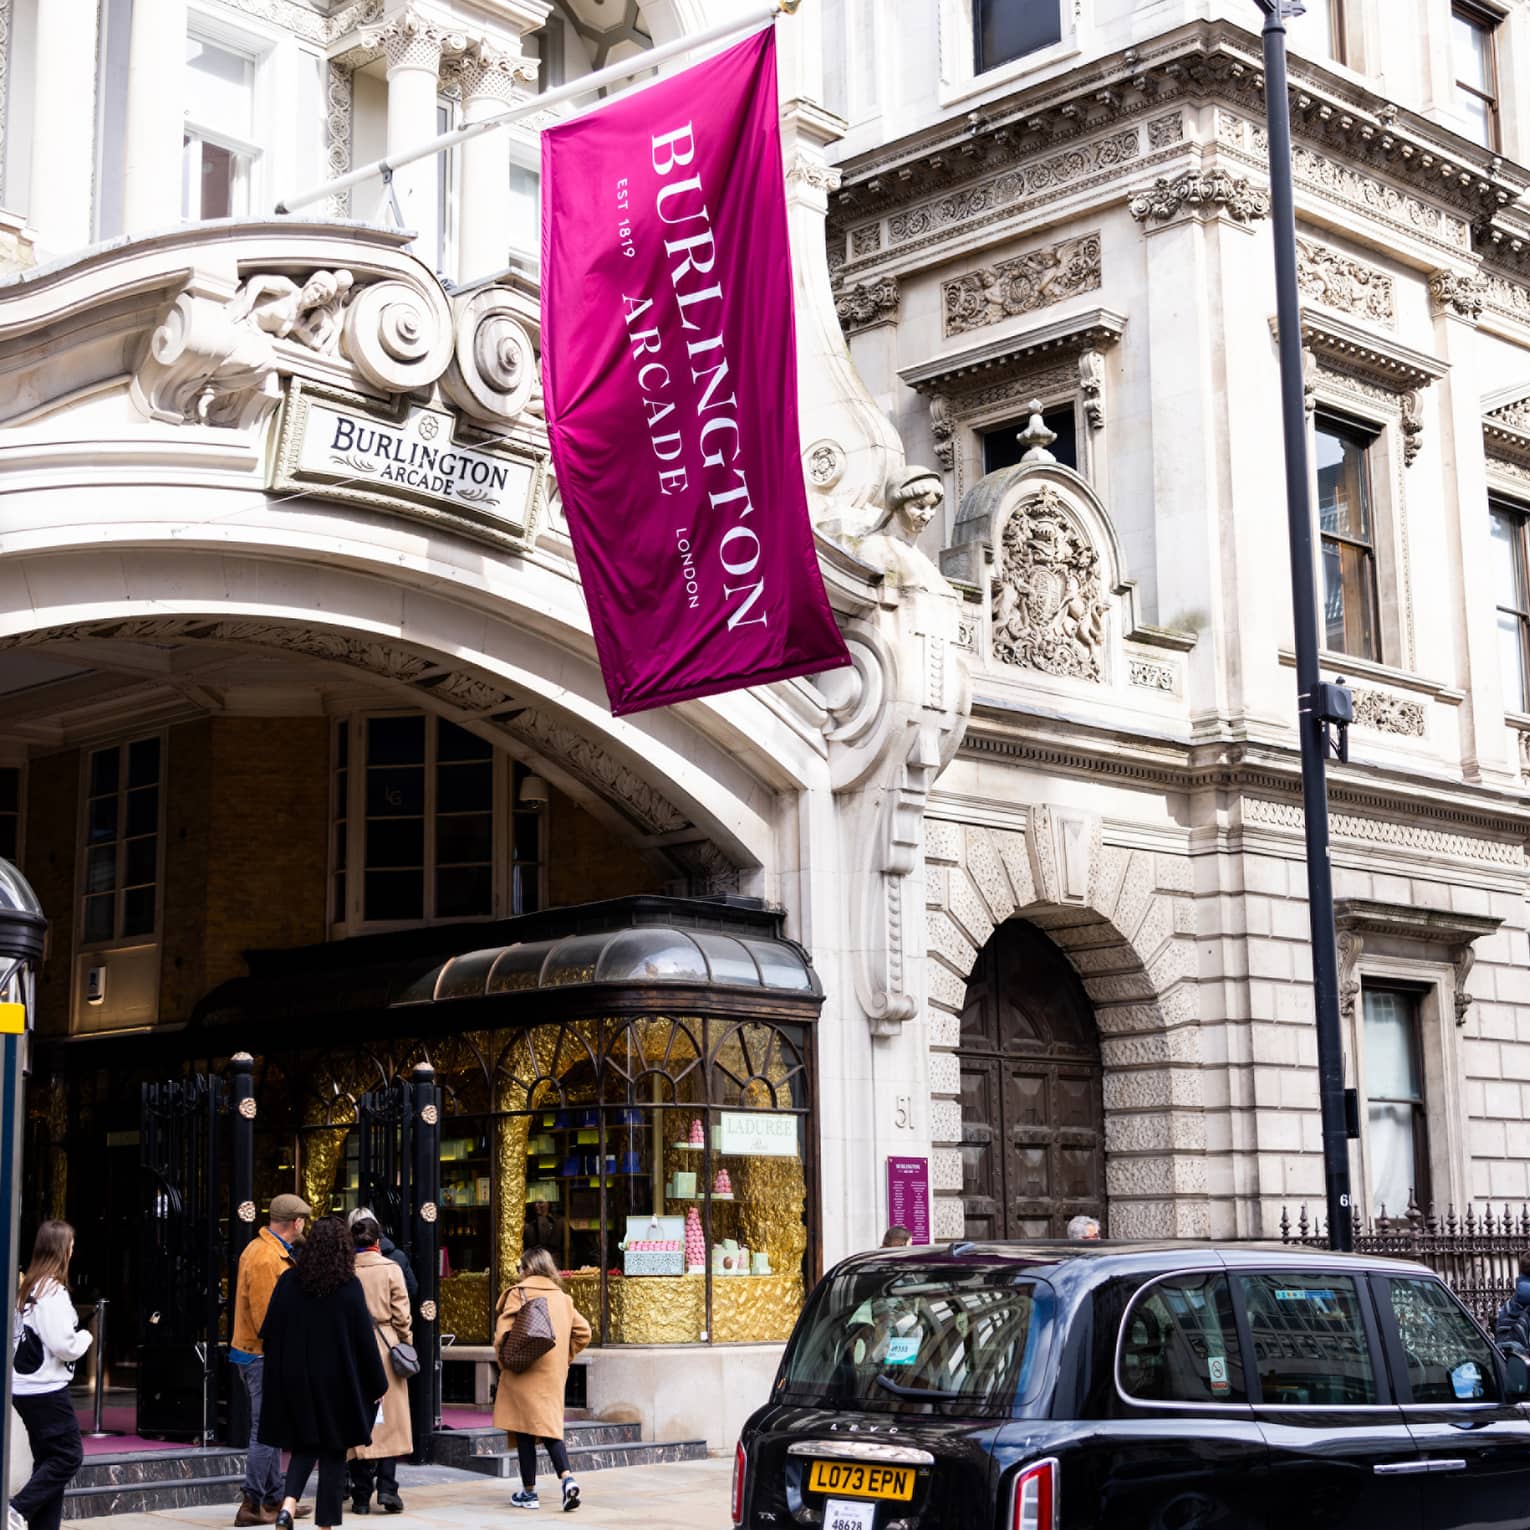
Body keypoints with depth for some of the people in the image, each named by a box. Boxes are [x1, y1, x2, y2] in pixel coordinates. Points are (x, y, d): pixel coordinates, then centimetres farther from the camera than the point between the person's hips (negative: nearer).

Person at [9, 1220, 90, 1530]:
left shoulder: (27, 1288, 9)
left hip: (23, 1388, 8)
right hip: (47, 1389, -8)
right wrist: (86, 1337, 1)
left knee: (48, 1459, 12)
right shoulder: (53, 1292, -16)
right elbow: (64, 1346, -19)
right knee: (69, 1455, -2)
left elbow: (16, 1335, 16)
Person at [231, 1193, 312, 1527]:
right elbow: (267, 1319, -23)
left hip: (253, 1354, 10)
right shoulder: (268, 1259, -21)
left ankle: (273, 1500, 24)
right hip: (264, 1357, -10)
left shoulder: (259, 1248, 12)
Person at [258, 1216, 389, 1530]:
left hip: (295, 1378, 3)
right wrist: (378, 1384, 2)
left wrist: (280, 1372, 14)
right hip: (336, 1381, -2)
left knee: (304, 1445, 15)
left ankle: (289, 1504, -8)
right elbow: (364, 1337, -8)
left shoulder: (289, 1281, -4)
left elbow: (270, 1331, 0)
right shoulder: (349, 1286, -11)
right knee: (333, 1451, 9)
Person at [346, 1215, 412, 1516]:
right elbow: (401, 1313, -4)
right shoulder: (390, 1268, -4)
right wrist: (407, 1344, 9)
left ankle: (362, 1496, 7)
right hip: (385, 1345, -1)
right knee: (390, 1419, 6)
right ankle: (387, 1487, -4)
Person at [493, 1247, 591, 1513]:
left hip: (525, 1372, -5)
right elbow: (583, 1331, 10)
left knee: (524, 1431, 3)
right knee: (550, 1427, 10)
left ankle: (529, 1493, 6)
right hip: (554, 1375, 5)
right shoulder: (562, 1297, 12)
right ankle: (567, 1479, -11)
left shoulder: (518, 1293, -5)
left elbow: (503, 1332, -14)